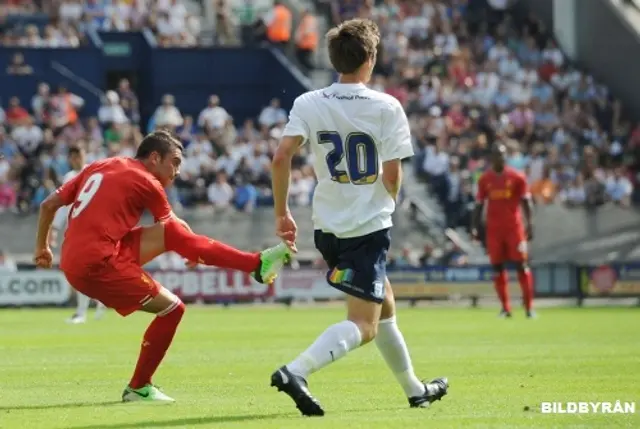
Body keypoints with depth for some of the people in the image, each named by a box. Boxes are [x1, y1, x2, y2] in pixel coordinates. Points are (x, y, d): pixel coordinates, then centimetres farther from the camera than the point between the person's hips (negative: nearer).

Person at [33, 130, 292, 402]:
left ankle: (257, 264, 4)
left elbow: (48, 205, 17)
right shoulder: (146, 182, -2)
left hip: (73, 262, 8)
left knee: (173, 236, 5)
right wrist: (195, 255, 32)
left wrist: (41, 247, 28)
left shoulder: (98, 167, 18)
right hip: (98, 265, -8)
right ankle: (137, 389, 11)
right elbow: (176, 224, 15)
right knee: (172, 308, 0)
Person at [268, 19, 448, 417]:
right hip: (370, 227, -6)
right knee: (363, 326, -5)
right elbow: (393, 175, -12)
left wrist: (282, 212, -1)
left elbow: (281, 158, -11)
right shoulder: (387, 107, -9)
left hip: (329, 227, 6)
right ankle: (296, 372, -28)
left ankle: (414, 389, 37)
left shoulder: (308, 104, -1)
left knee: (385, 306, 24)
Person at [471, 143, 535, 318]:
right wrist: (475, 227, 4)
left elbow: (526, 202, 0)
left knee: (521, 265, -5)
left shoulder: (517, 177, -1)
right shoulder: (485, 179, 6)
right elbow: (479, 204, 10)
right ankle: (505, 308, 8)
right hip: (493, 228, 2)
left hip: (514, 227, -2)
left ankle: (529, 307, -2)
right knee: (497, 267, 2)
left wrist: (530, 224, -9)